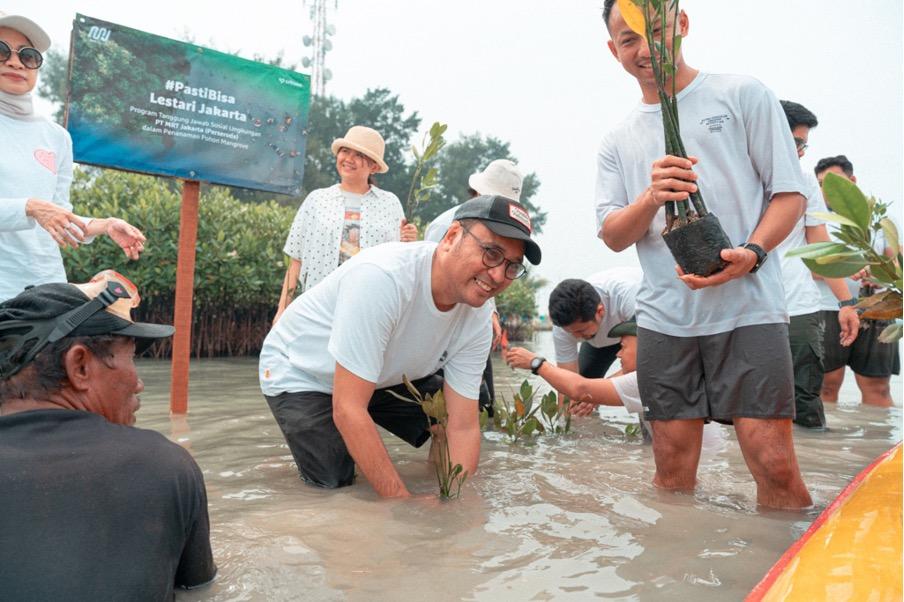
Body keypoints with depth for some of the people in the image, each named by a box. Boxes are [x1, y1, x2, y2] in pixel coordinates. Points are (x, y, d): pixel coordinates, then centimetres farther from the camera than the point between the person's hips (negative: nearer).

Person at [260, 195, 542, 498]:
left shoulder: (477, 317, -16)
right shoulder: (382, 276, -38)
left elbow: (463, 426, -14)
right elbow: (348, 410, -37)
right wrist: (404, 503, -35)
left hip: (384, 376, 6)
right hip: (299, 372, -5)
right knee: (336, 485, -17)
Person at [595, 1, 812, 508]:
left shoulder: (744, 94, 6)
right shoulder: (619, 141, 15)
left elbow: (790, 193, 2)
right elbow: (613, 236, 6)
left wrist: (750, 254, -17)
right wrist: (652, 197, -15)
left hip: (748, 309, -2)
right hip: (664, 319, 3)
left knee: (774, 462, -8)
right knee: (673, 464, 7)